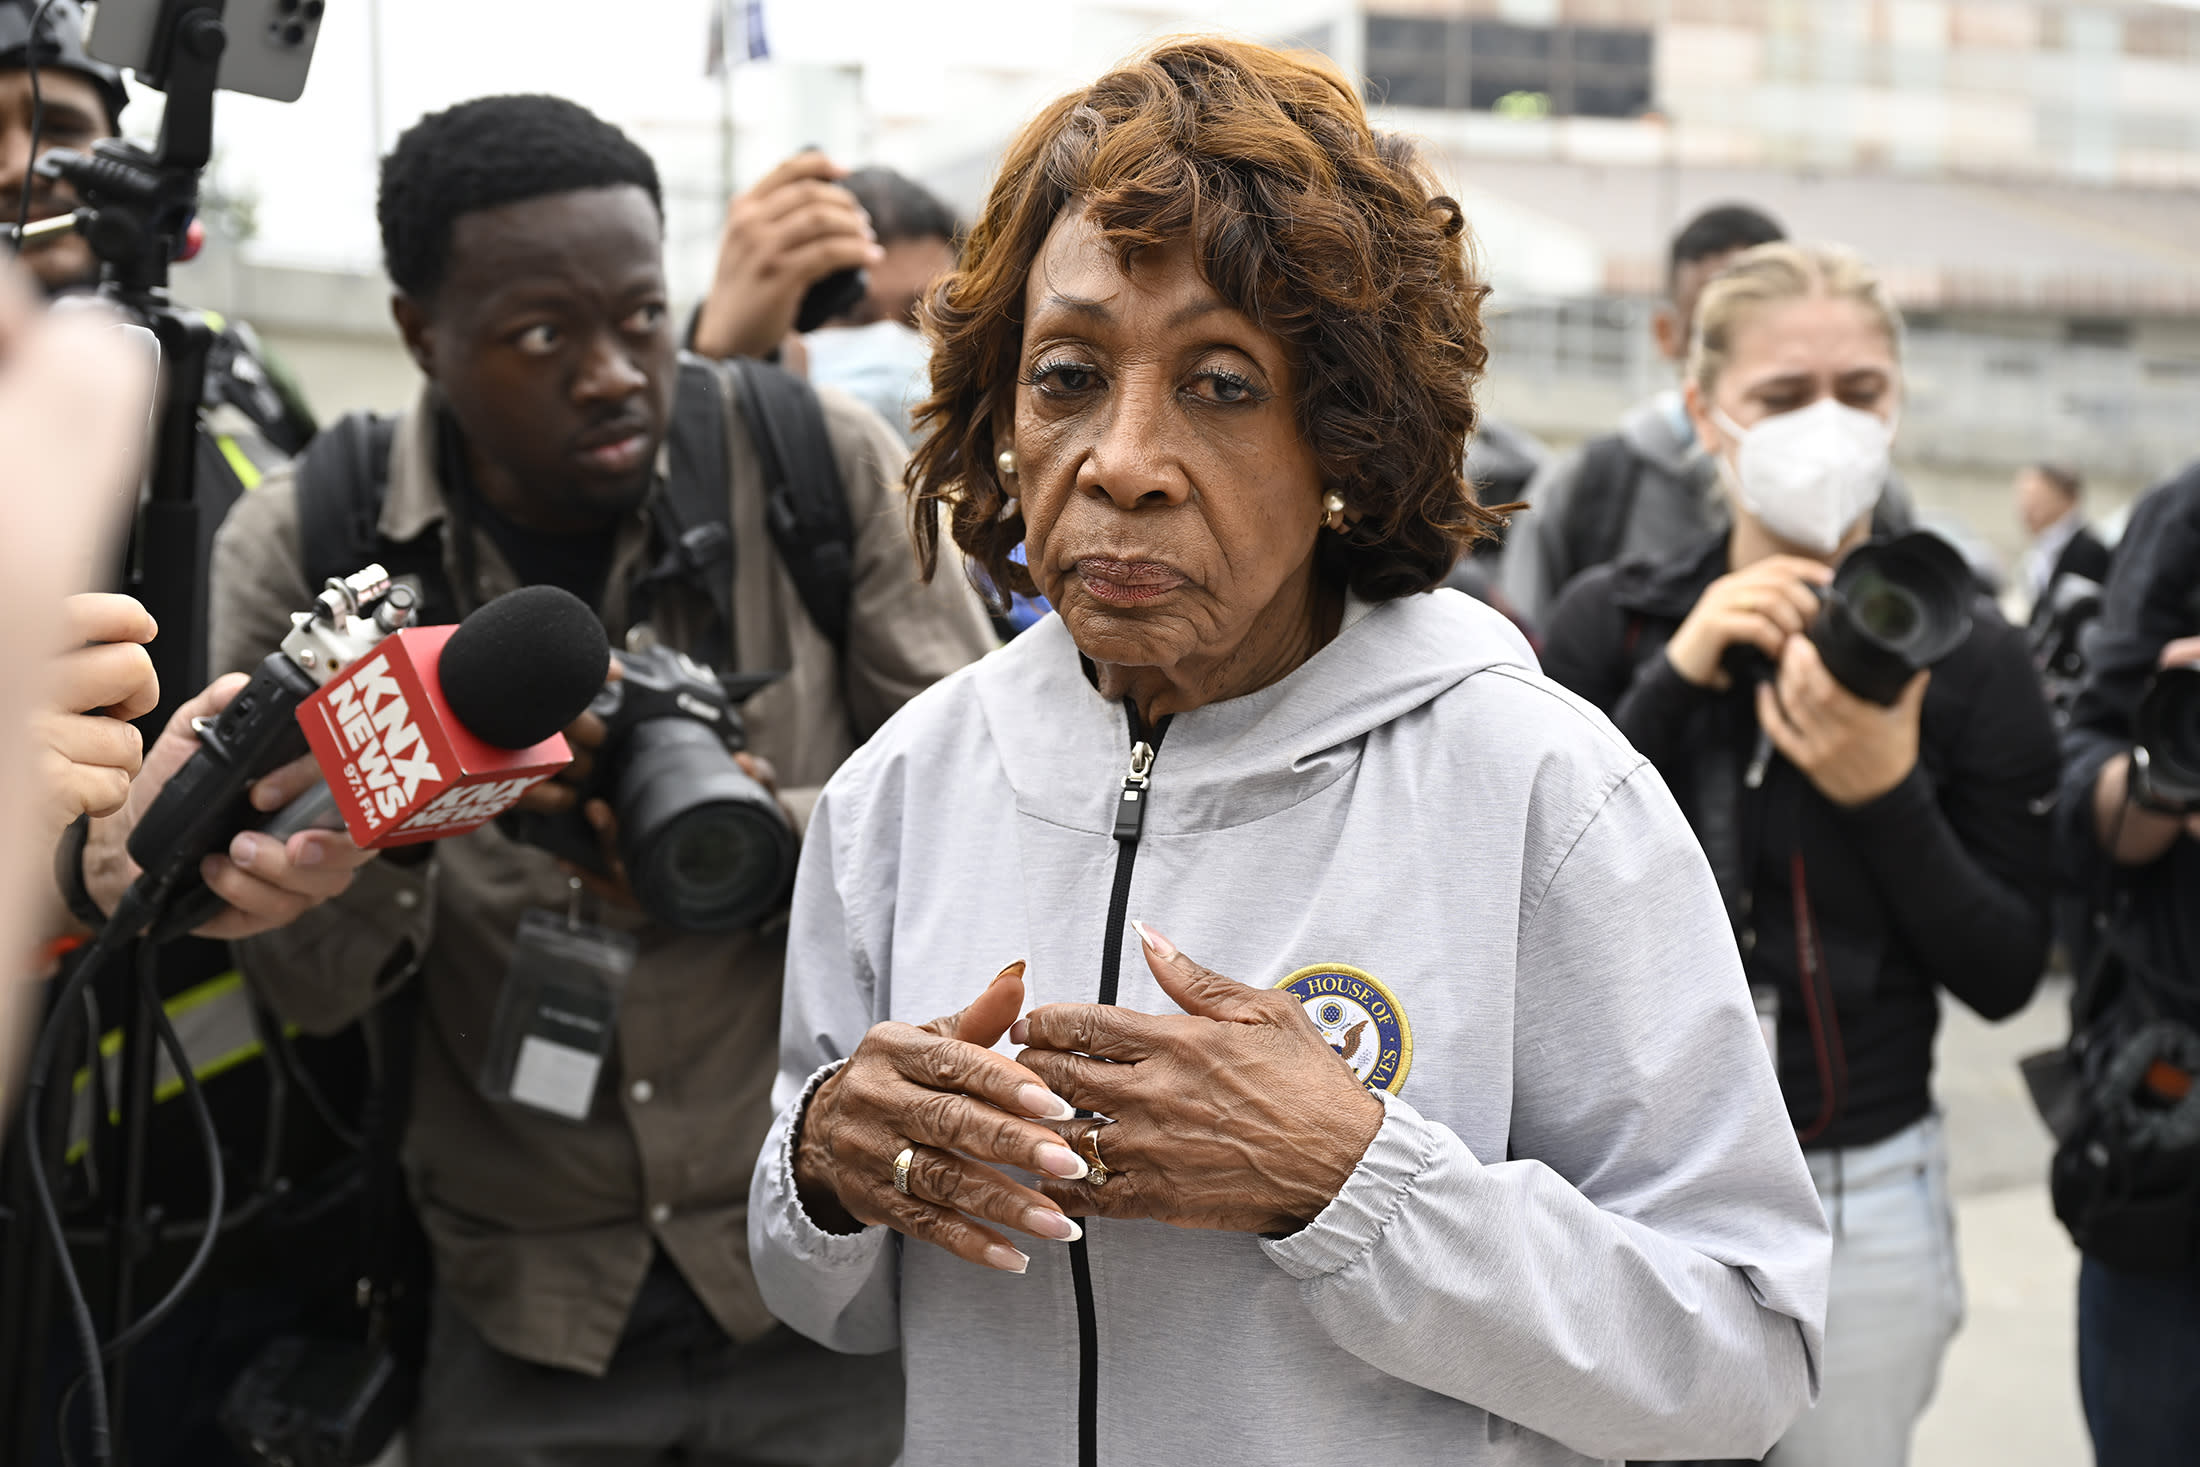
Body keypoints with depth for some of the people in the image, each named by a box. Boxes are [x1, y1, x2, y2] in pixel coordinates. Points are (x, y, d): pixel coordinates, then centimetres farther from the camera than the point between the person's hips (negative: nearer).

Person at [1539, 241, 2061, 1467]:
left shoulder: (1968, 654, -3)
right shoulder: (1615, 623, -1)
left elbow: (2005, 975, -3)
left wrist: (1889, 795, -18)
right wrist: (1671, 683, -15)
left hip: (1862, 1194, 0)